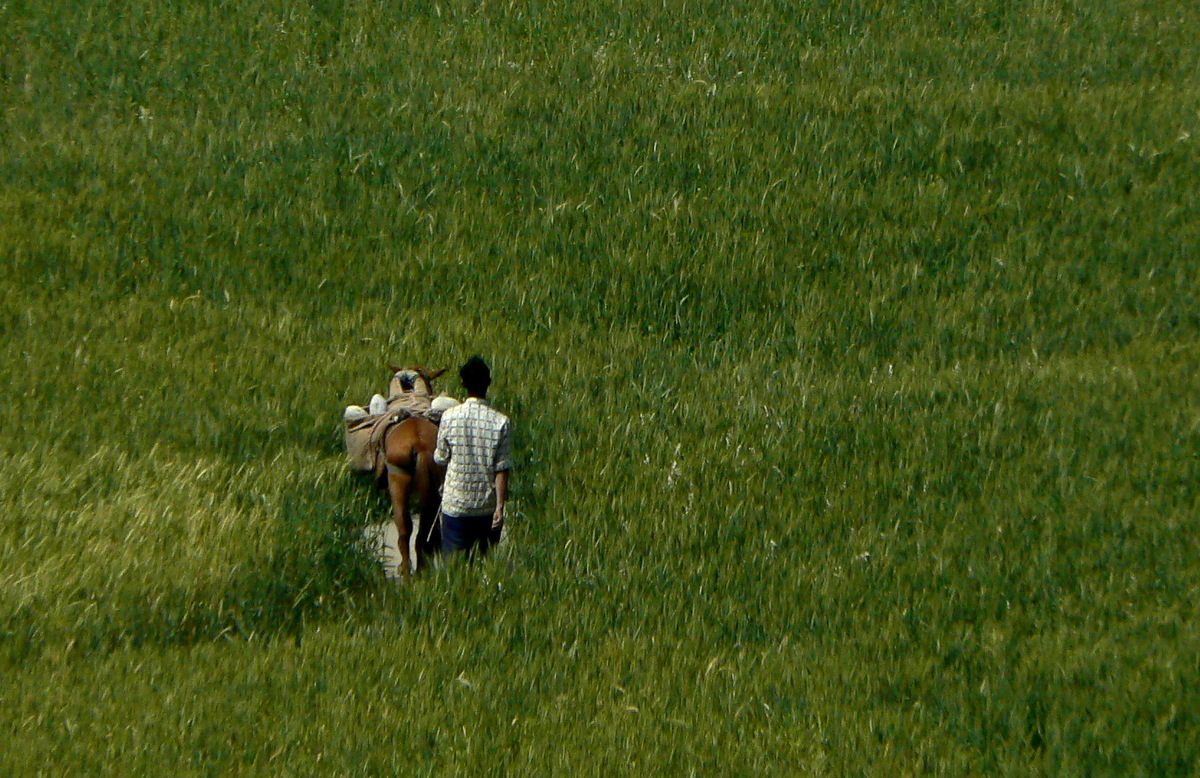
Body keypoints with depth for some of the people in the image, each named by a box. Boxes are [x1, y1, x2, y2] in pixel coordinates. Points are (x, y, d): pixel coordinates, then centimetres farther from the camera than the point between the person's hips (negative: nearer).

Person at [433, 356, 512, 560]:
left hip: (455, 504, 0)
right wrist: (500, 506, -7)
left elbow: (441, 459, 3)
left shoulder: (449, 417, -7)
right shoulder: (500, 422, -8)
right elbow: (502, 469, -10)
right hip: (488, 505, 0)